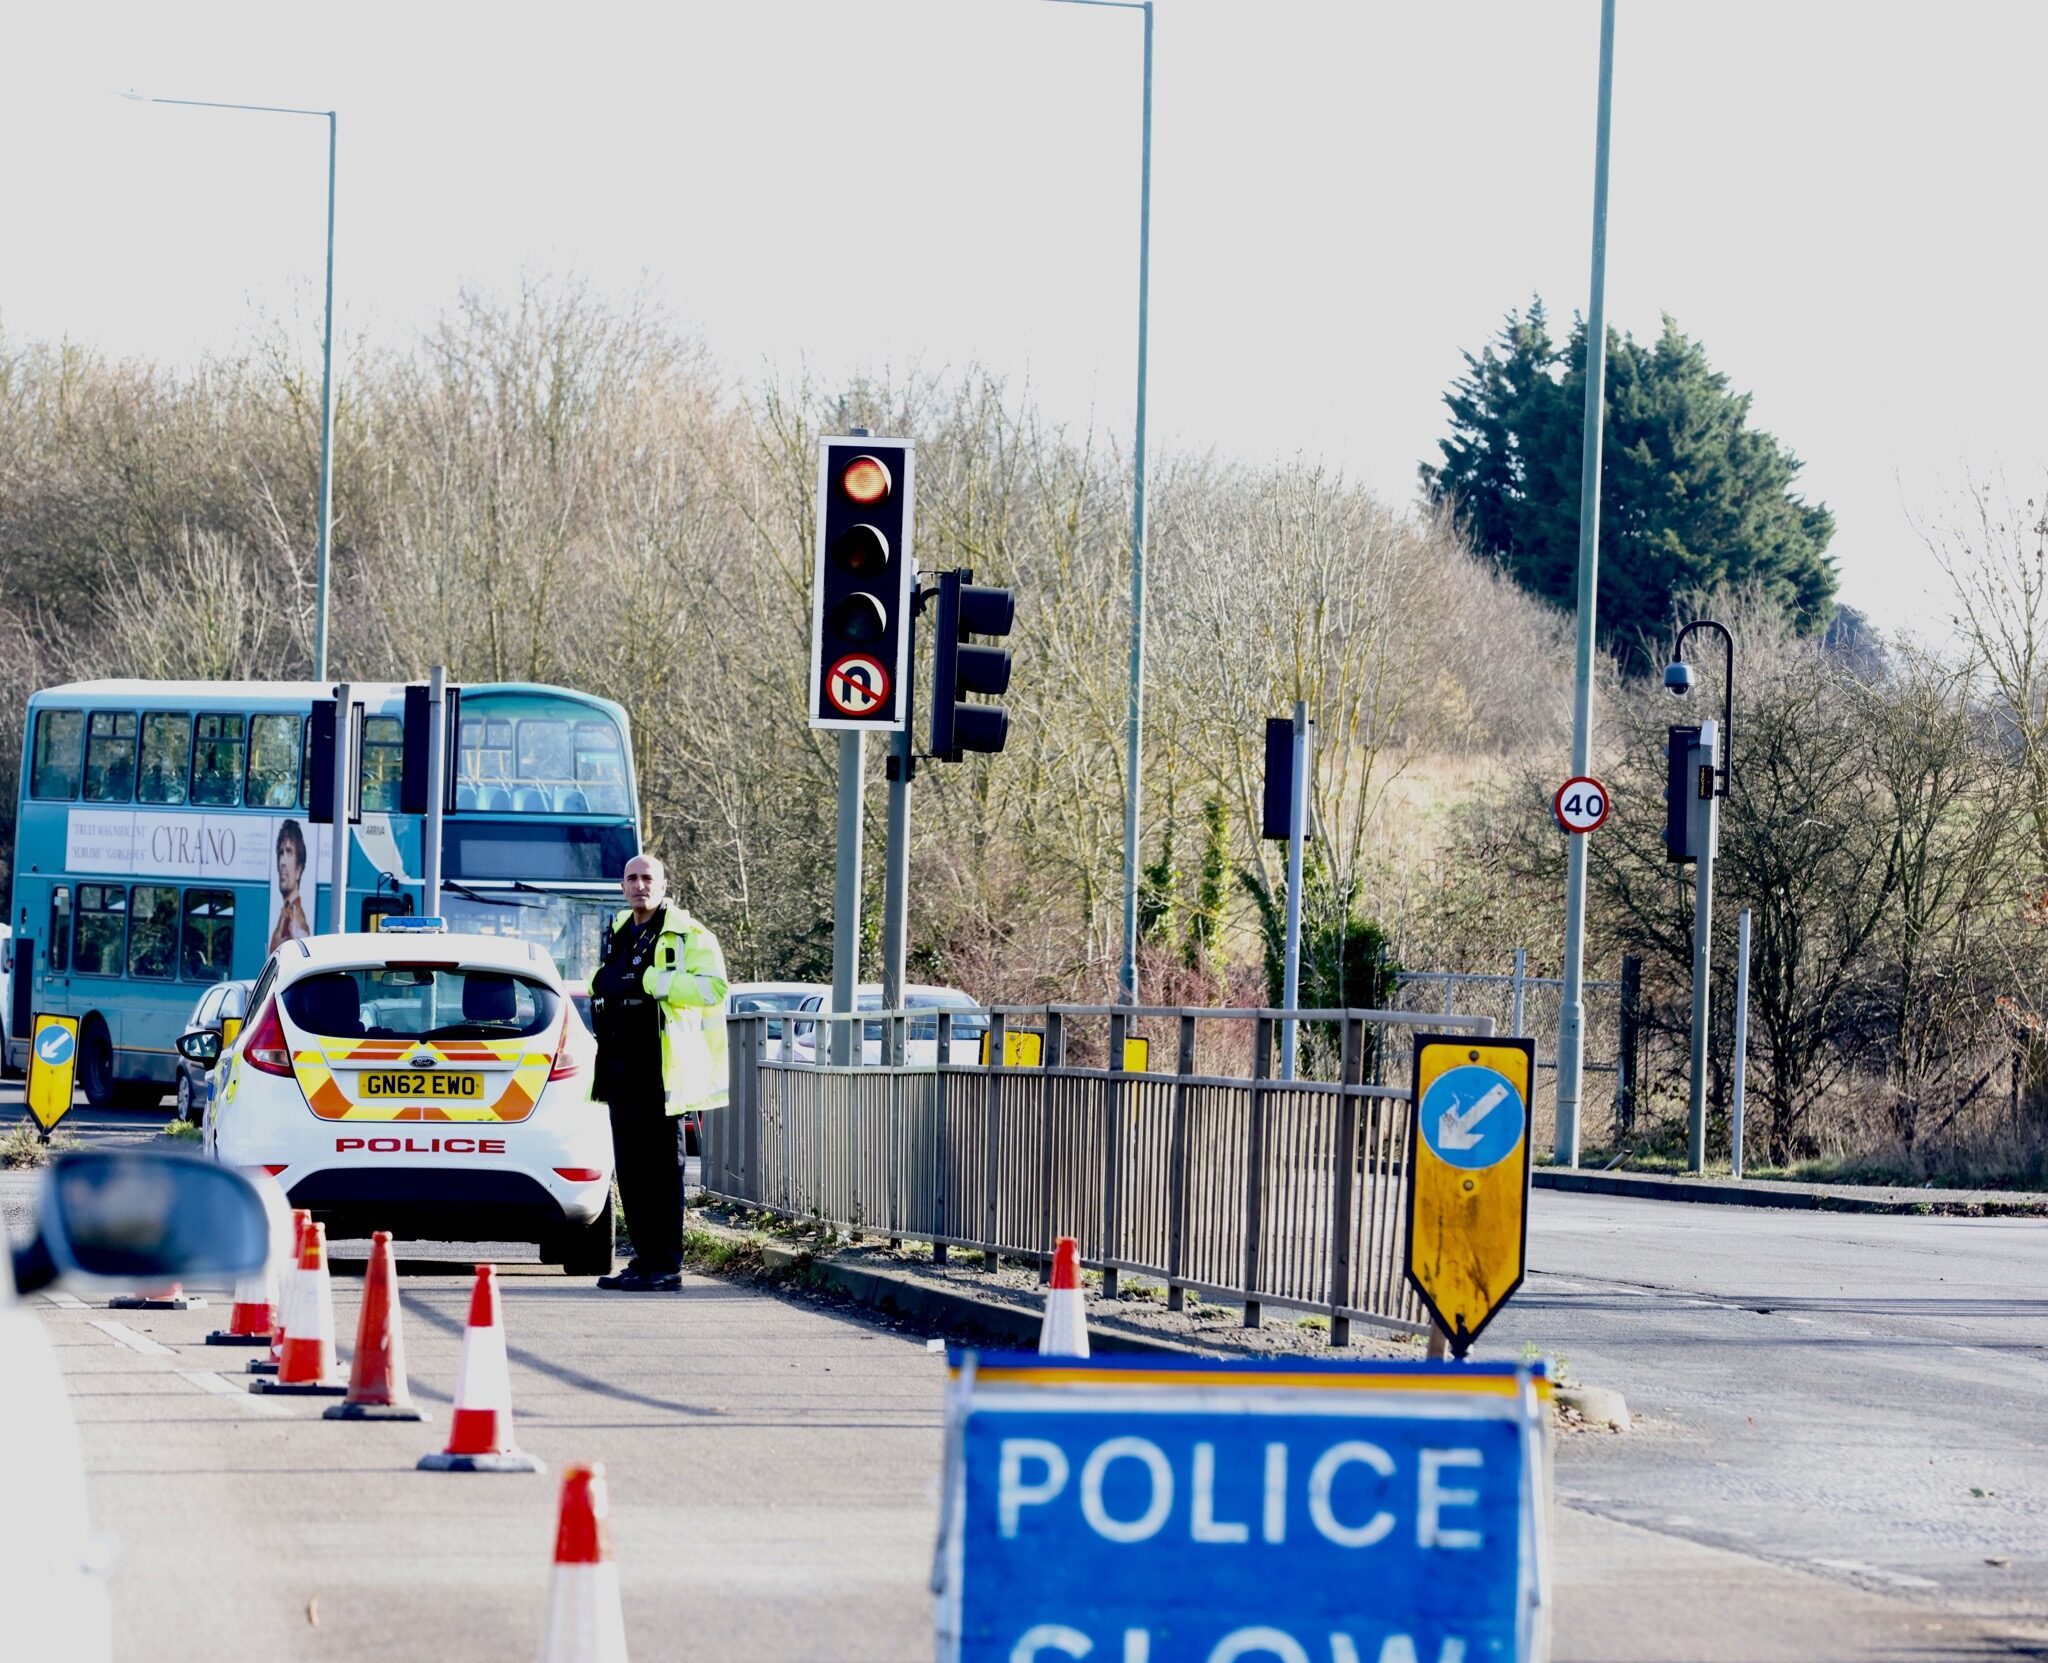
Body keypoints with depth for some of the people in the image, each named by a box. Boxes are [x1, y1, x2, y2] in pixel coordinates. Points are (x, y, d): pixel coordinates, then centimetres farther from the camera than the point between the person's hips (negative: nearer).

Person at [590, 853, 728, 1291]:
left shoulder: (687, 936, -6)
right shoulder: (616, 935, 19)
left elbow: (713, 987, -21)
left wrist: (652, 982, -24)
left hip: (659, 1070, -8)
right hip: (621, 1069, 8)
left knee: (661, 1167, -6)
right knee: (629, 1168, 10)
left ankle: (666, 1266, -4)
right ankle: (644, 1259, 17)